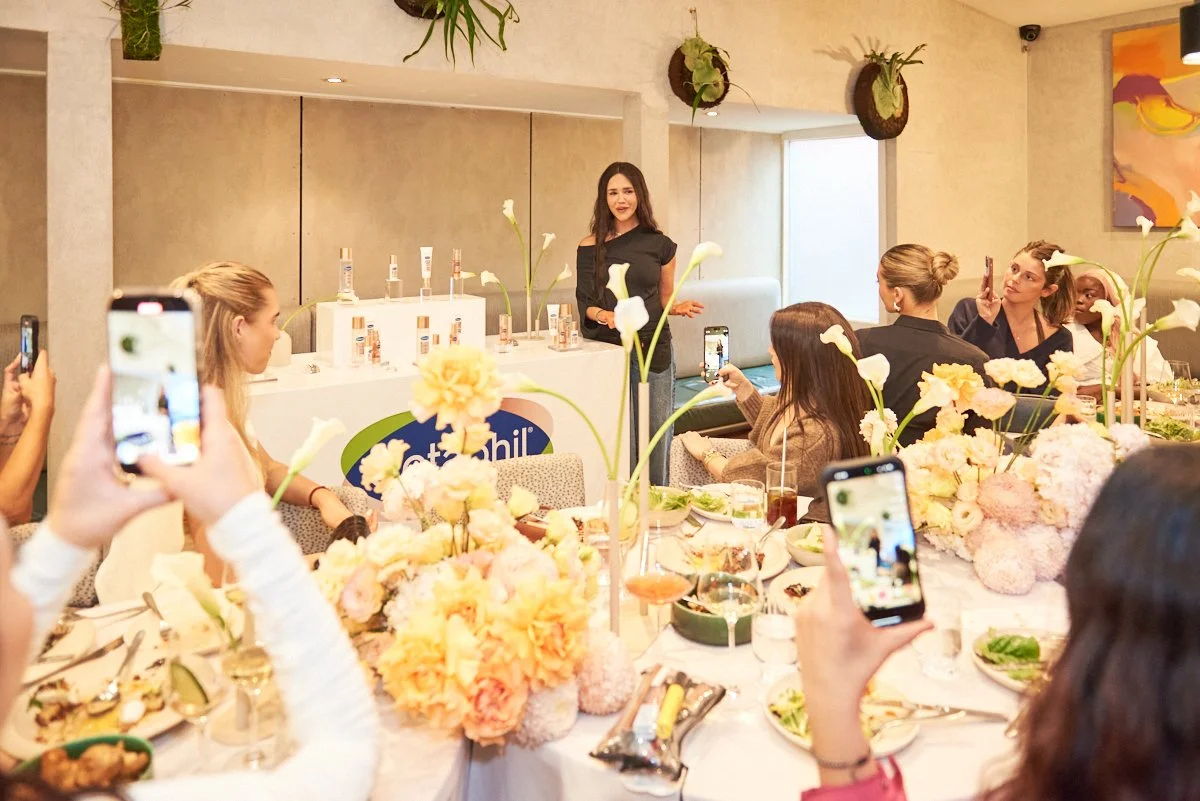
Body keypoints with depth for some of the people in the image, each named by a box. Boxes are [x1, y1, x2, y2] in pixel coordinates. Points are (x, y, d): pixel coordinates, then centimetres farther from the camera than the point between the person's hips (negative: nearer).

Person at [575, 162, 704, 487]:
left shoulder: (660, 245, 6)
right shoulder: (590, 247, 3)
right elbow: (584, 303, 5)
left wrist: (679, 308, -6)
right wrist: (603, 315, -15)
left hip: (655, 352, 1)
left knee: (656, 442, 3)